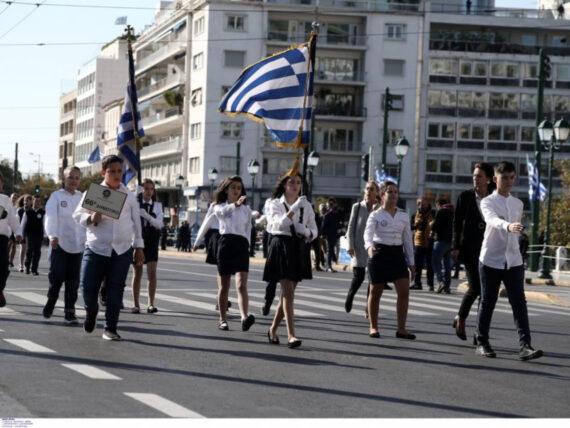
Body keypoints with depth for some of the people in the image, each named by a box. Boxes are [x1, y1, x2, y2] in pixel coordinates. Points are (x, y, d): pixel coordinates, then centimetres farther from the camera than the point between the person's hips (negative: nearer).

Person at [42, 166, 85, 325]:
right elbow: (51, 217, -9)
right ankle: (51, 301, 19)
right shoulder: (56, 196, 2)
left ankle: (69, 311, 7)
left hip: (78, 245, 2)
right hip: (59, 243, -2)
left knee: (73, 281, 0)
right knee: (57, 277, -7)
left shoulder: (83, 198, 11)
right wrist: (52, 235, -25)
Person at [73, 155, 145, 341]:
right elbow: (77, 215, 6)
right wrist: (90, 219, -15)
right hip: (96, 247, -1)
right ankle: (91, 312, 30)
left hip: (122, 250, 1)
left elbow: (136, 222, 13)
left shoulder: (129, 196, 8)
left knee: (115, 290, 1)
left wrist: (139, 247, 11)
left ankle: (110, 329, 11)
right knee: (88, 286, -3)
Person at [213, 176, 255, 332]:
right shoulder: (220, 207, 7)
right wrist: (235, 204, -38)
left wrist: (246, 246, 8)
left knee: (241, 285, -15)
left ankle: (245, 318, -32)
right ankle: (222, 319, 17)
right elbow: (222, 212, -19)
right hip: (225, 243, -1)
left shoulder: (246, 210, 15)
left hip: (241, 245, 1)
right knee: (224, 286, 6)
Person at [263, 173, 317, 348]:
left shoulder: (306, 206, 11)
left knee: (287, 293, 9)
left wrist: (305, 231, -11)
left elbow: (314, 231, 10)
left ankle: (273, 330, 24)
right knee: (288, 293, -12)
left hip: (300, 249, 5)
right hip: (282, 246, -5)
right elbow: (279, 224, -18)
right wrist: (294, 208, -25)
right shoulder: (275, 204, 0)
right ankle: (291, 335, -16)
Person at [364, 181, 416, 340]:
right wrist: (369, 245, -43)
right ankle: (373, 327, 18)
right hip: (379, 253, -3)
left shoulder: (404, 216, 8)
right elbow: (368, 233, -21)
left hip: (397, 254, 3)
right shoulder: (375, 215, -4)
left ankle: (401, 329, -3)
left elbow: (408, 240, 12)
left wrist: (411, 262, 9)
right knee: (376, 292, 5)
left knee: (404, 291, -8)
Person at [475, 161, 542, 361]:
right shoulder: (488, 202, -6)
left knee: (519, 302, -7)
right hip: (491, 260, -4)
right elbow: (493, 220, -28)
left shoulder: (518, 204, 11)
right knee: (487, 302, 5)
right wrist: (509, 226, -47)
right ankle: (482, 343, 18)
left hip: (513, 260, 4)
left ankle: (525, 346, -13)